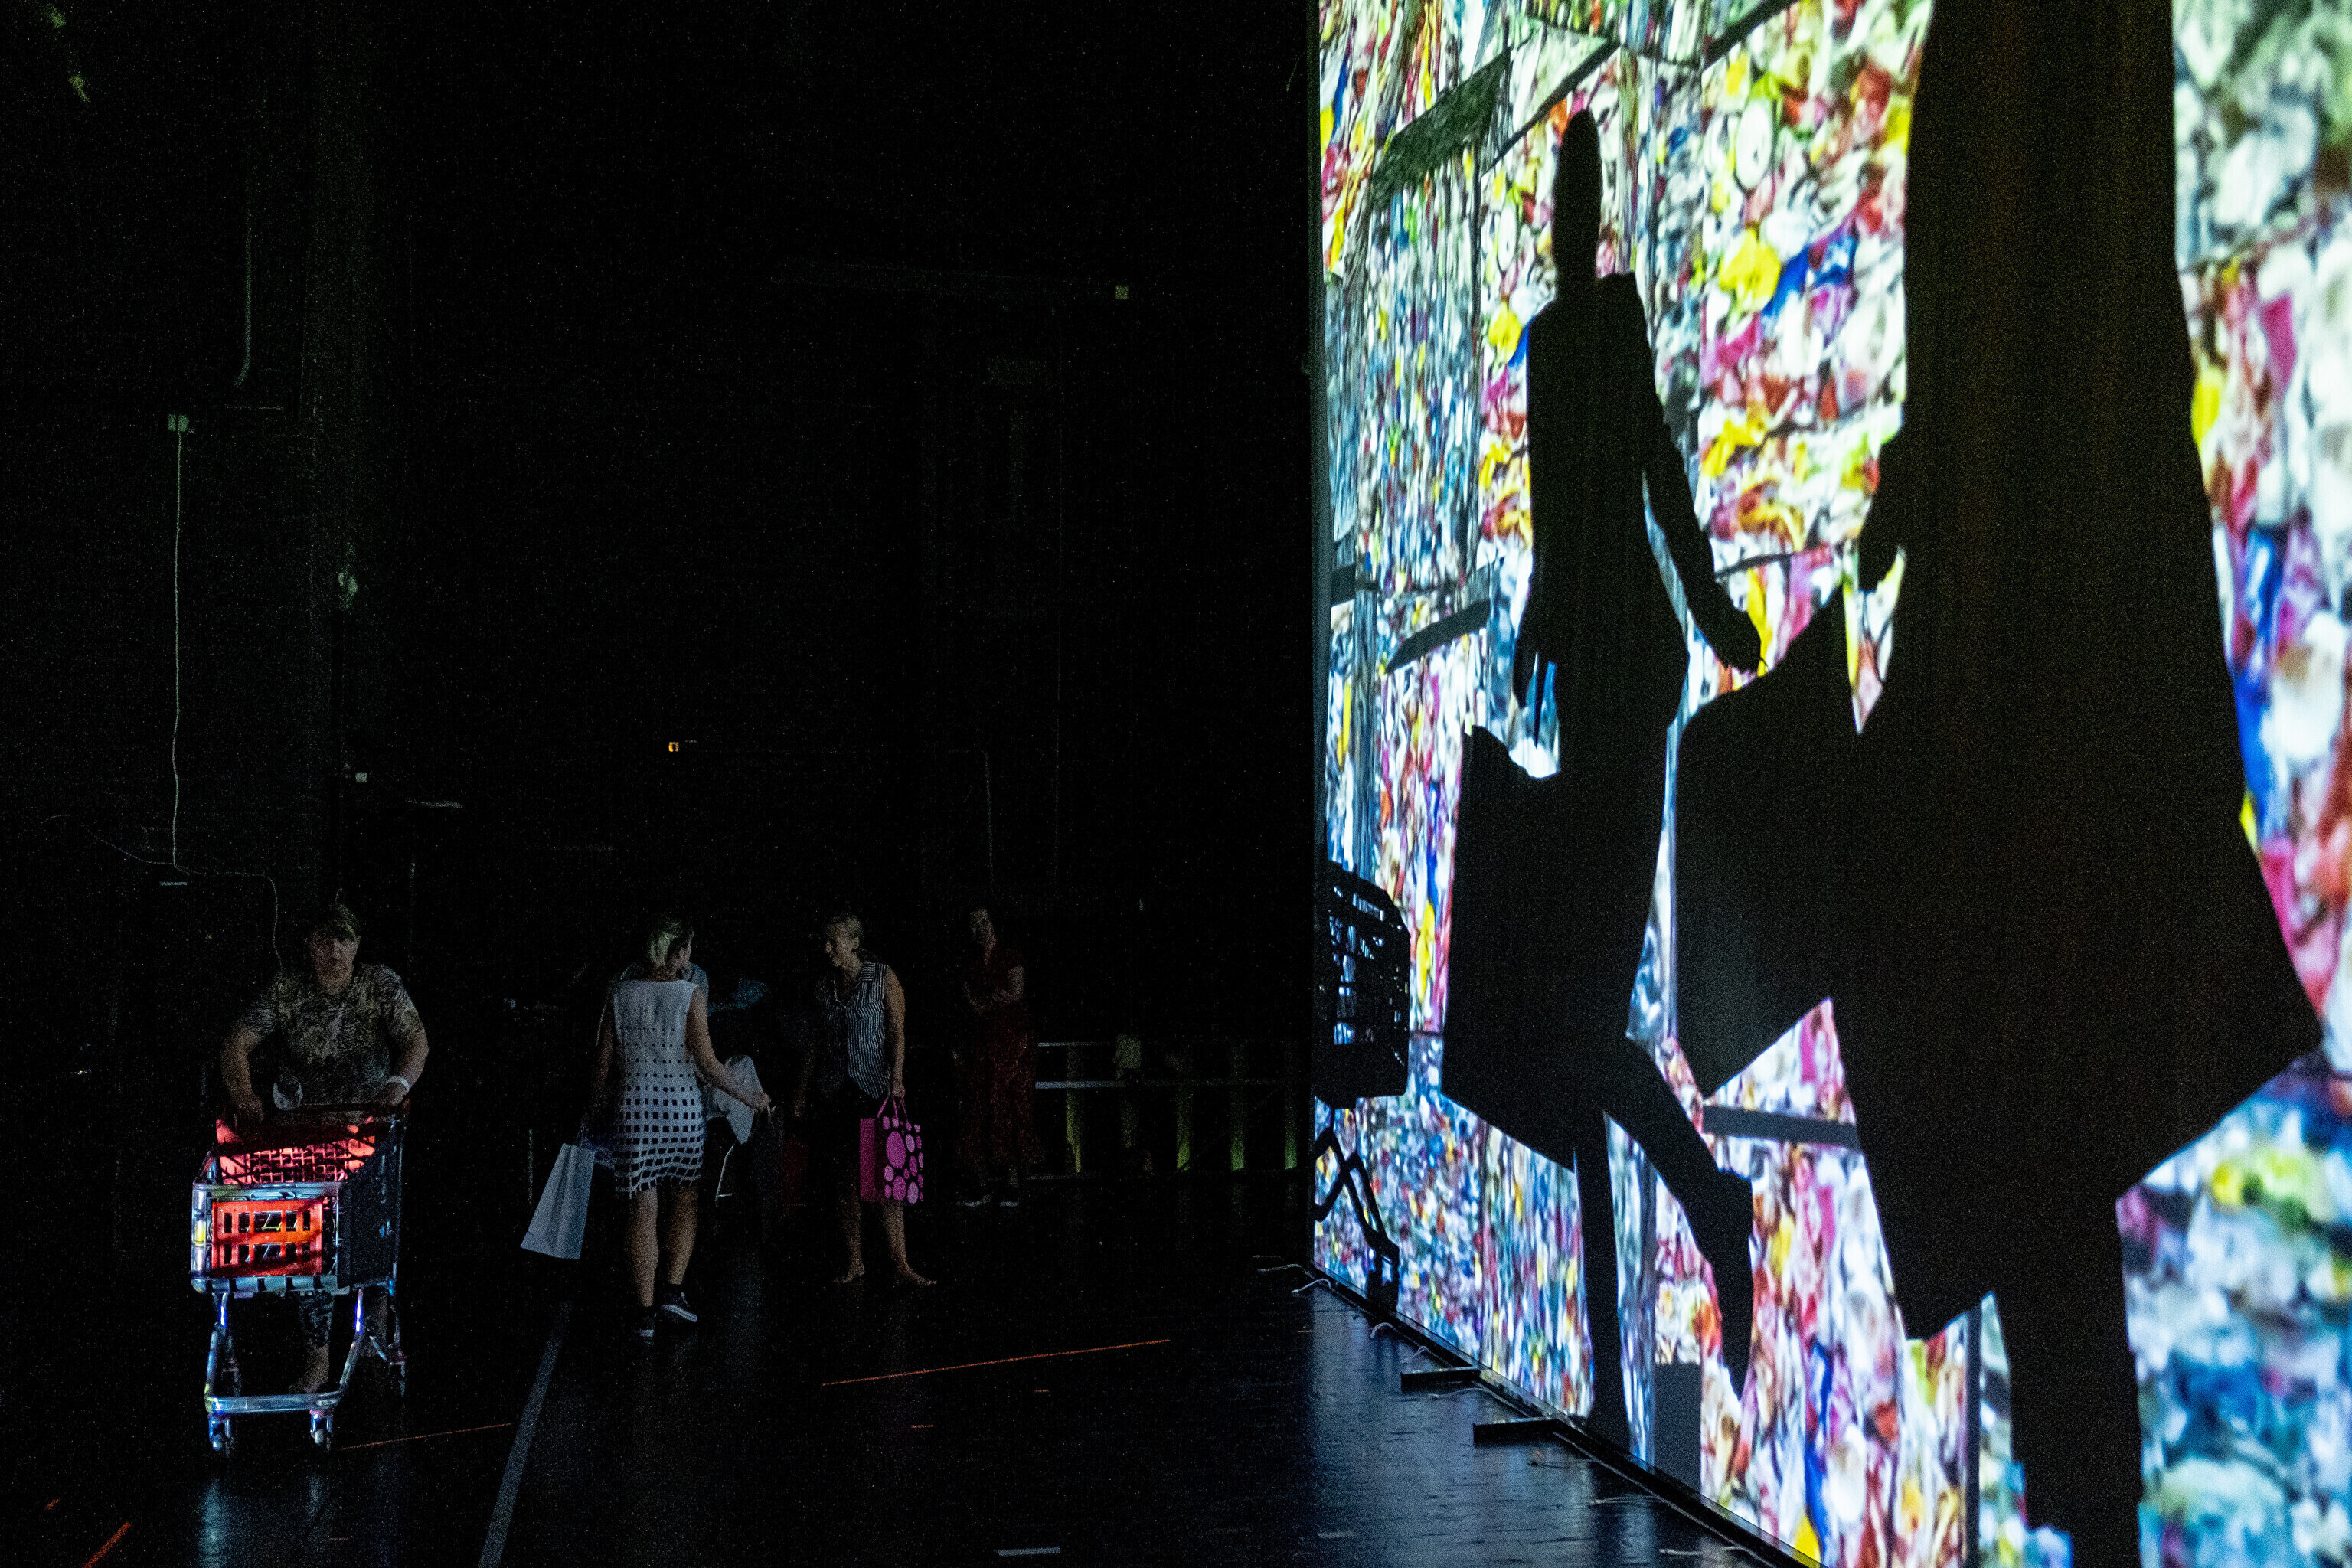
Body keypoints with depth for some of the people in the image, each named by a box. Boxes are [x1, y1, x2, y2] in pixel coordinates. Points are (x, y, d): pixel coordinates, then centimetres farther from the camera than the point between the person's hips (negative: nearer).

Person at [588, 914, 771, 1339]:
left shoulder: (619, 994, 3)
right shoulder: (691, 995, -5)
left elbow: (604, 1060, 6)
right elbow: (705, 1063, -9)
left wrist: (596, 1103, 22)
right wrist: (747, 1095, 3)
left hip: (633, 1105, 2)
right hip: (681, 1104, -2)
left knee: (642, 1212, 5)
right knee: (685, 1204, 16)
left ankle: (645, 1311, 6)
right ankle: (673, 1288, 4)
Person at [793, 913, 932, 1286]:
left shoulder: (884, 979, -1)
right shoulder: (824, 987, 11)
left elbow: (898, 1032, -5)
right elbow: (815, 1041, 15)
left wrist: (896, 1079, -16)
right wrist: (803, 1090, 13)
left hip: (875, 1088, -4)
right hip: (833, 1093, 4)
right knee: (844, 1180, 4)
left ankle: (900, 1264, -9)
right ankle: (855, 1261, 13)